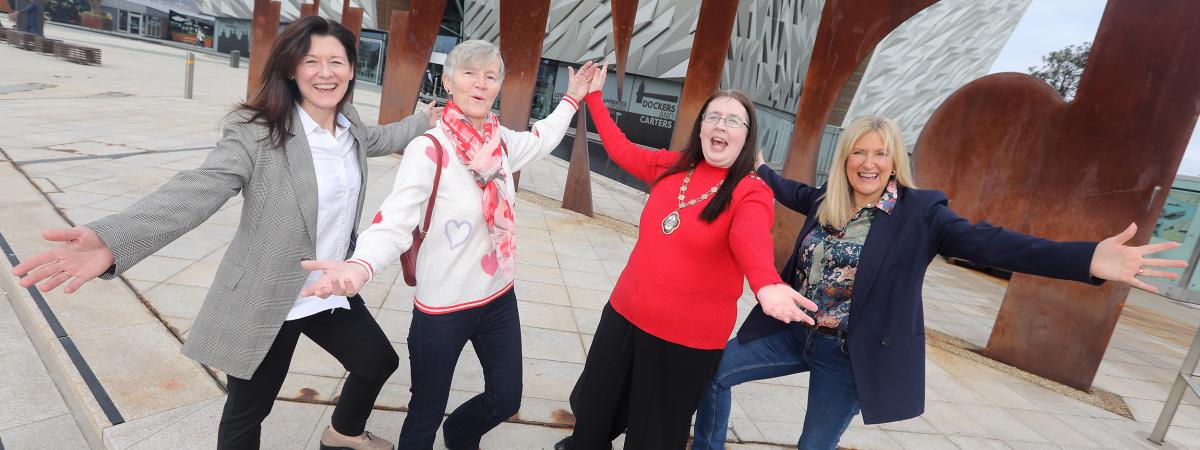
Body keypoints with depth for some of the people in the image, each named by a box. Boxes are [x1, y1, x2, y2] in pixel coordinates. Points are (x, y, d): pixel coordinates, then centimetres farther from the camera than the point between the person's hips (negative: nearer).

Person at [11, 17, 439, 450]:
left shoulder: (351, 126, 2)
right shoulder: (256, 130, -19)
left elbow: (377, 139, 26)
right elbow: (199, 189, -31)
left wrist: (427, 120, 29)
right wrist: (110, 240, -46)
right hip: (267, 300, -6)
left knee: (379, 362, 22)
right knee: (247, 413, 10)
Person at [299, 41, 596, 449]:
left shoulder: (501, 141, 0)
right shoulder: (429, 150, -19)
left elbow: (540, 141, 23)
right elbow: (395, 221, -28)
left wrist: (572, 99, 26)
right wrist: (359, 267, -47)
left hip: (499, 297, 6)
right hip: (444, 308, -6)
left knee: (506, 400, 19)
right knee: (426, 414, 12)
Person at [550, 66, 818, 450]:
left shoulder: (751, 192, -13)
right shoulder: (673, 166, 3)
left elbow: (752, 240, -33)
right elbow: (621, 150, 16)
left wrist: (766, 284, -54)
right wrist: (593, 97, 19)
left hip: (688, 337, -5)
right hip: (625, 315, 5)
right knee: (595, 408, 25)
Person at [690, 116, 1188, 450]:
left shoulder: (919, 211, -13)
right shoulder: (827, 201, 1)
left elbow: (987, 242, -24)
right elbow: (794, 192, 23)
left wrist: (1089, 259, -36)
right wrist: (758, 167, 37)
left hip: (851, 356, -5)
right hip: (793, 333, 5)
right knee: (714, 371, 10)